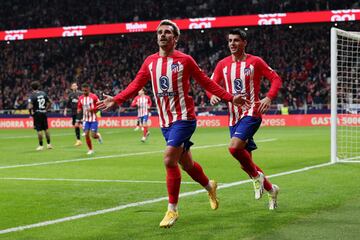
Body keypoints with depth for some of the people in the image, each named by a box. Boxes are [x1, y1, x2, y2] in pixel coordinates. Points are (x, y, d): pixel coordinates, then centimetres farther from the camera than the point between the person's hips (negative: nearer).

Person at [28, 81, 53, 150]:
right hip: (44, 113, 5)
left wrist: (31, 113, -4)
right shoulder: (43, 93, 4)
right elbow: (50, 102, 9)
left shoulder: (32, 95, -12)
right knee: (46, 129, 13)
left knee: (39, 130, -2)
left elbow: (30, 107, -20)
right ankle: (49, 144, 19)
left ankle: (41, 145, 1)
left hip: (37, 113, -5)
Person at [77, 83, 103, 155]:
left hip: (93, 119, -4)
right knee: (86, 134, -4)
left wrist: (92, 109, -20)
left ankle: (98, 136, 28)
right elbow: (79, 108, 15)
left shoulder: (94, 97, -10)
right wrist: (79, 111, -8)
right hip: (86, 119, 4)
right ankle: (90, 150, 10)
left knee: (93, 135, -9)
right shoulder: (81, 98, 4)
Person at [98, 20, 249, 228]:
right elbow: (136, 85, 9)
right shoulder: (150, 62, 7)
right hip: (165, 121, 5)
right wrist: (115, 100, -3)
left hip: (183, 118, -5)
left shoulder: (184, 60, -6)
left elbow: (206, 83, 0)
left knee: (169, 160, -18)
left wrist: (230, 97, -4)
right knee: (186, 163, 15)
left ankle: (172, 209, -7)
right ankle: (210, 187, 43)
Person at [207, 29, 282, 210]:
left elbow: (276, 79, 0)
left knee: (234, 147, -28)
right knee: (246, 163, 7)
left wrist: (268, 98, -16)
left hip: (251, 113, -5)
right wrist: (213, 95, -14)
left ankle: (256, 176, -4)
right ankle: (271, 189, 26)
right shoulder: (223, 64, 8)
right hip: (233, 117, 5)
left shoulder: (255, 61, -2)